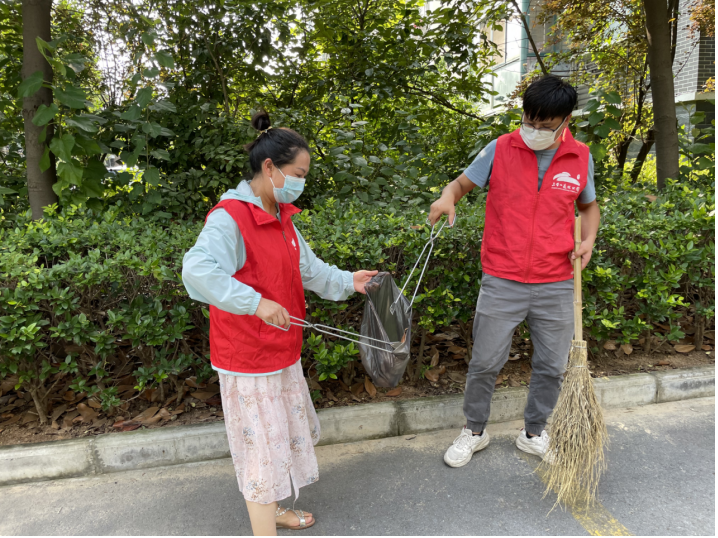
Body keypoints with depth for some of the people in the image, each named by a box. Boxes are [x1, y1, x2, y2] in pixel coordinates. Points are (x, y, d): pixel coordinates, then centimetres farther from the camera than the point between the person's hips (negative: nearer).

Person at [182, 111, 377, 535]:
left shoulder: (281, 217, 7)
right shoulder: (230, 218, -22)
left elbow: (308, 268, 13)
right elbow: (197, 269, -37)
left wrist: (347, 281, 1)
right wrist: (256, 302, -41)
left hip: (283, 351, 10)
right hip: (248, 359, -9)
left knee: (285, 433, 23)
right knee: (263, 445, 2)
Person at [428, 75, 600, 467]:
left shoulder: (580, 158, 2)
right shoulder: (500, 149, -5)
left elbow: (589, 205, 18)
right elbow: (461, 184, 3)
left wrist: (588, 238, -2)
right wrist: (447, 197, -21)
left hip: (556, 286, 3)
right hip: (502, 283, -2)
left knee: (552, 367, 13)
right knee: (485, 362, 6)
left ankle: (533, 434, 37)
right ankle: (474, 431, 31)